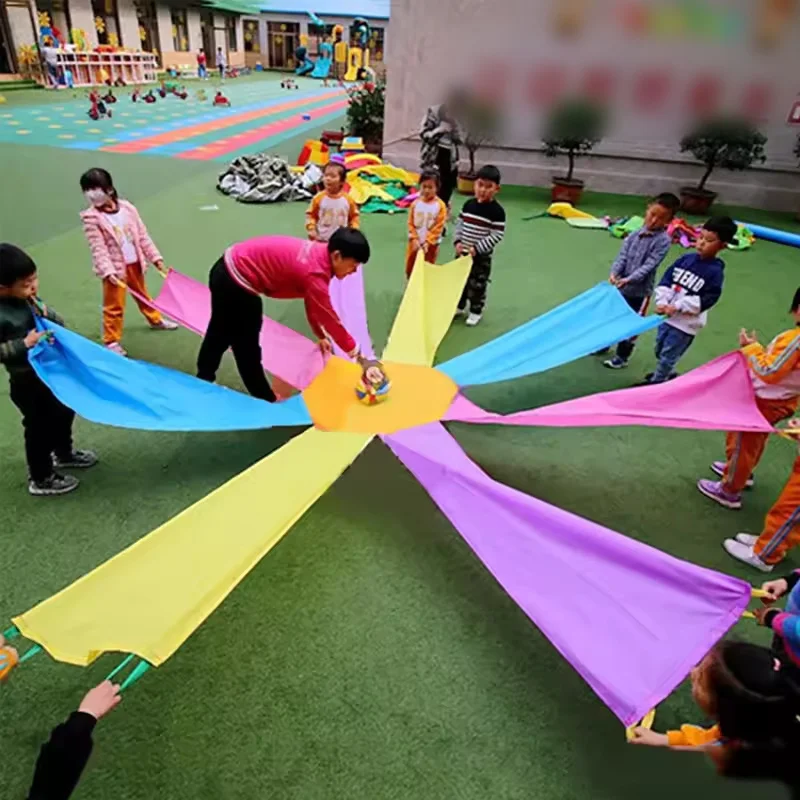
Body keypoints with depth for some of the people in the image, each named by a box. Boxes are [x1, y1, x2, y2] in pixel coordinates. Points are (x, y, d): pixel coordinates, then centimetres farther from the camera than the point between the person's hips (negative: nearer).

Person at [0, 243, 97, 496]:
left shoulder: (27, 298, -3)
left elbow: (57, 322, 8)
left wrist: (48, 315, -13)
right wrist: (24, 344, -30)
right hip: (27, 382, -8)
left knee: (64, 412, 26)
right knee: (40, 427, 7)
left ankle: (64, 454, 51)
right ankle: (40, 480, 27)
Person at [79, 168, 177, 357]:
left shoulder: (127, 208, -4)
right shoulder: (91, 218, -15)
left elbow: (142, 235, 2)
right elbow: (98, 248, -19)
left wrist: (155, 257, 2)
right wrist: (107, 271, -28)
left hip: (135, 263, 4)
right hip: (115, 268, -4)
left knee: (142, 294, 27)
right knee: (114, 306, 4)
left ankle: (155, 320, 49)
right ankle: (111, 340, 16)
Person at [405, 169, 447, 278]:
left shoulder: (440, 205, -12)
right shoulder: (415, 204, -5)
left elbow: (439, 227, -13)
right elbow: (410, 223, -1)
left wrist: (428, 242, -17)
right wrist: (414, 239, -12)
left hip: (431, 244, -3)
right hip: (415, 243, 3)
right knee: (410, 269, 13)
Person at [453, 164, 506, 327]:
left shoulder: (497, 211, -15)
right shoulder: (469, 204, 1)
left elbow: (497, 235, -18)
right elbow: (460, 224, 9)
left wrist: (477, 248, -23)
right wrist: (457, 241, -7)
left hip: (482, 256, -5)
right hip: (463, 252, 5)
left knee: (477, 284, 7)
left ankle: (476, 311, 24)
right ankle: (459, 306, 36)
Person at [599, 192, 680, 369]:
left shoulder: (663, 240, -14)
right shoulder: (635, 234, 0)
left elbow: (649, 265, -22)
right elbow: (622, 256, -5)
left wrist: (629, 279, -33)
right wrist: (614, 273, -23)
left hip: (640, 291, -5)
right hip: (620, 286, 5)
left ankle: (622, 357, 24)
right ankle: (603, 346, 43)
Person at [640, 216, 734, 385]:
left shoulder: (715, 271, -15)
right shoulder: (686, 259, 0)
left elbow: (706, 299, -19)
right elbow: (666, 280, 1)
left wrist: (677, 307, -23)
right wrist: (661, 302, -13)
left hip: (687, 324, -6)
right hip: (667, 315, 6)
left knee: (668, 357, 5)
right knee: (660, 351, 22)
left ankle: (656, 382, 23)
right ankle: (666, 375, 45)